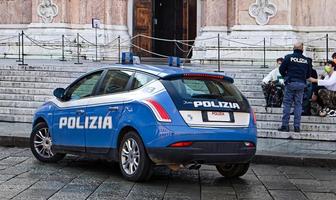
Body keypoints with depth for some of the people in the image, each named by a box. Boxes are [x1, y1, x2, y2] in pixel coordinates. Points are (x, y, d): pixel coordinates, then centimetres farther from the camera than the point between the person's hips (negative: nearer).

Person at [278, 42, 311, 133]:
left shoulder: (288, 57, -3)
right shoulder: (306, 60, 4)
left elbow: (281, 69, 1)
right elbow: (308, 74, 10)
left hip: (290, 83, -2)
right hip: (301, 84, 2)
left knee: (287, 104, 2)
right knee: (298, 104, 7)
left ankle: (285, 125, -1)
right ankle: (297, 126, 5)